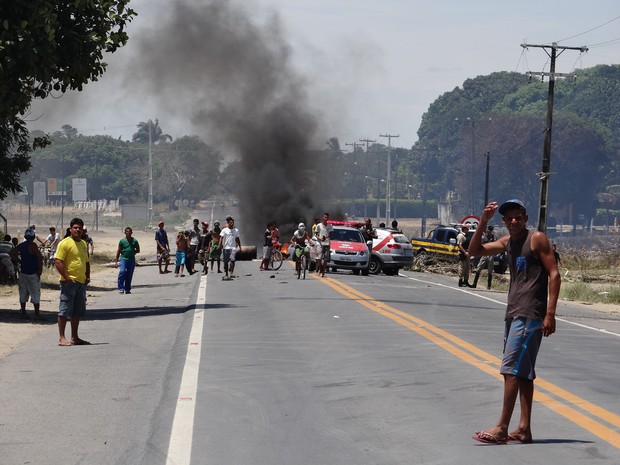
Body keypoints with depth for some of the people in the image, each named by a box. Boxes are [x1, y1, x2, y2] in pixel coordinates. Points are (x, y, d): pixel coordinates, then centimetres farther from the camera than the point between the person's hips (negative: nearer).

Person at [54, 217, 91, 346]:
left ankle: (75, 338, 18)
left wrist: (87, 277, 12)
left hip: (81, 282, 8)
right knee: (64, 311, -6)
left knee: (78, 312, 11)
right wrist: (67, 278, -20)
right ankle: (62, 338, -4)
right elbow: (58, 262, -15)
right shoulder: (65, 243, -9)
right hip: (69, 282, -8)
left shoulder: (83, 244, 16)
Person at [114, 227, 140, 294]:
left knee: (129, 275, 6)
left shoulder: (134, 241, 7)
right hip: (123, 259, -2)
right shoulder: (122, 241, 3)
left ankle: (127, 289, 16)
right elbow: (118, 251, 6)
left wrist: (132, 252, -1)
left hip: (132, 260, 2)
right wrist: (116, 261, 3)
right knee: (122, 272, -19)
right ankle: (121, 288, -15)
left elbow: (138, 250, 16)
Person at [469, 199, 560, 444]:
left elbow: (554, 274, -11)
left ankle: (502, 429, -13)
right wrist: (483, 222, 3)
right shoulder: (507, 241, 15)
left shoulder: (537, 239, -7)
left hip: (530, 315, -8)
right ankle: (524, 429, 11)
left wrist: (550, 313, -18)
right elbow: (475, 250, 16)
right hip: (514, 313, 8)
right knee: (523, 372, 9)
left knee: (512, 369, -12)